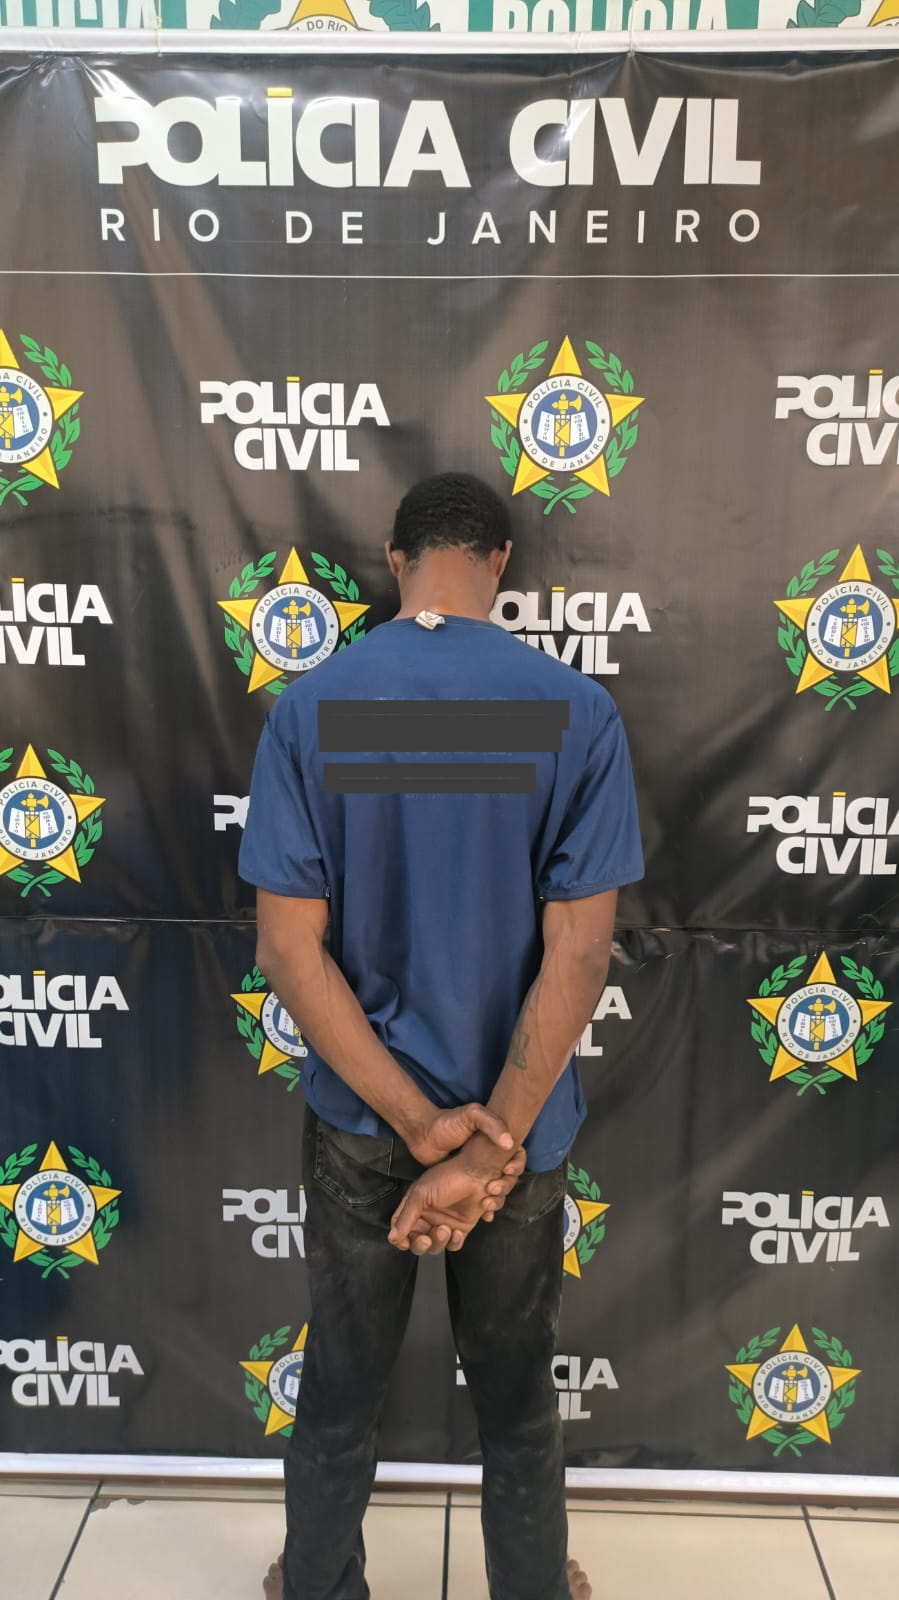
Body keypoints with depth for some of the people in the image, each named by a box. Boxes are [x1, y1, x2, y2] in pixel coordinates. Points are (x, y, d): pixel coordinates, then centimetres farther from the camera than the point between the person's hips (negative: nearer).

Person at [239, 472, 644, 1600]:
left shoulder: (308, 708, -11)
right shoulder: (576, 713, -13)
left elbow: (290, 950, -14)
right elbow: (578, 953, -17)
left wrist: (424, 1126, -13)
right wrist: (490, 1141, -13)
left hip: (357, 1122, 1)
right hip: (521, 1125, 0)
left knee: (341, 1391, 23)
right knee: (516, 1397, 23)